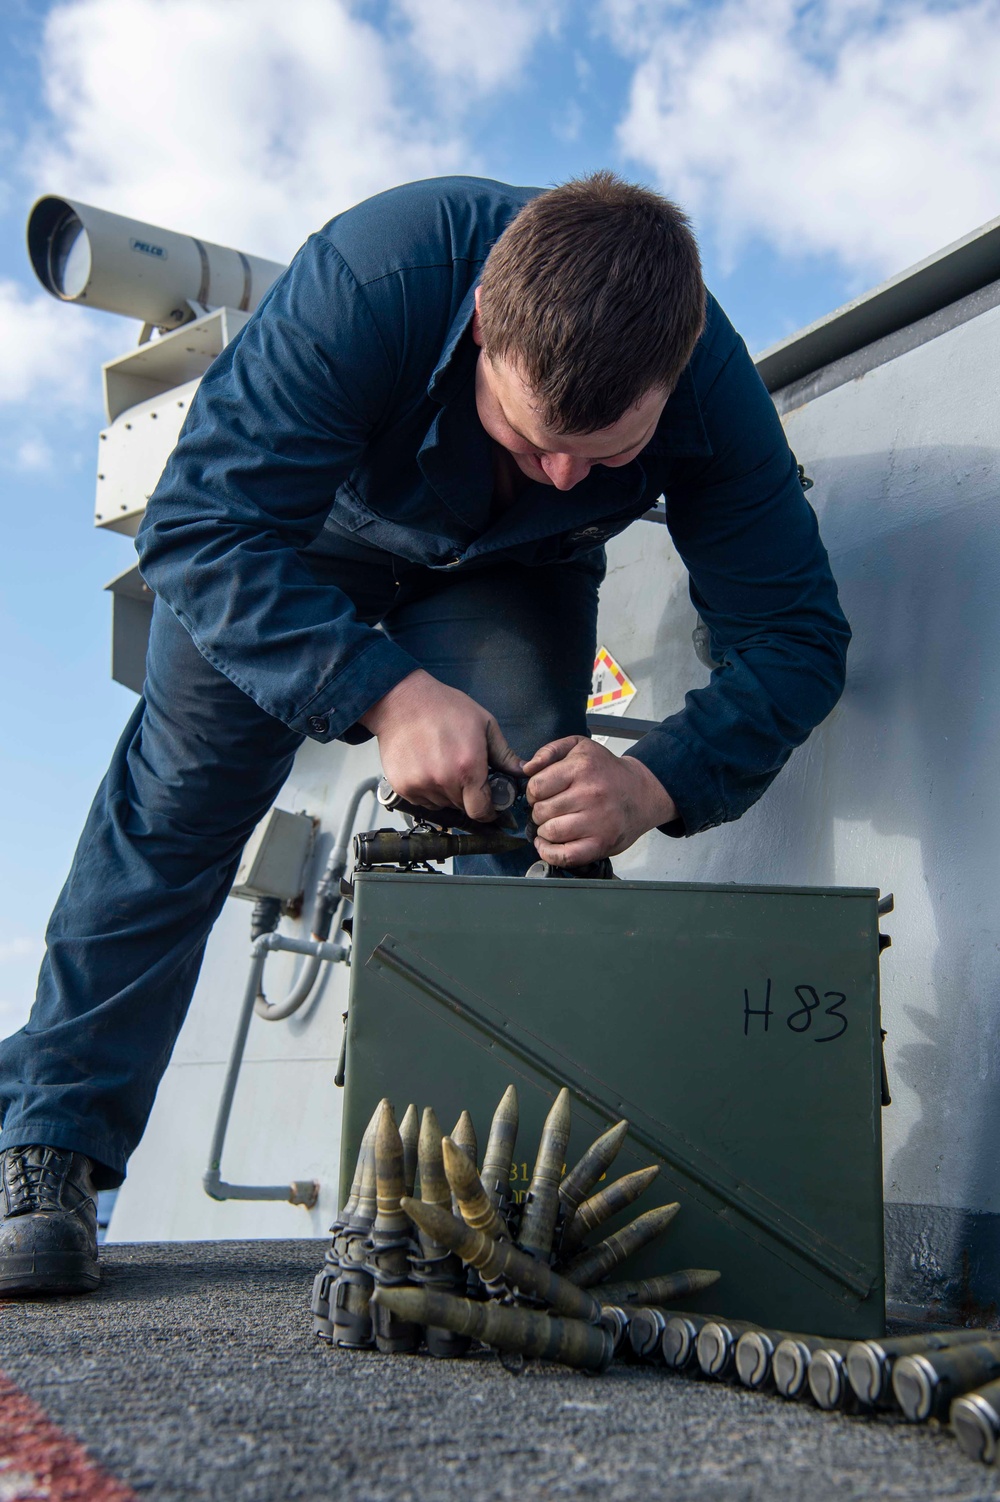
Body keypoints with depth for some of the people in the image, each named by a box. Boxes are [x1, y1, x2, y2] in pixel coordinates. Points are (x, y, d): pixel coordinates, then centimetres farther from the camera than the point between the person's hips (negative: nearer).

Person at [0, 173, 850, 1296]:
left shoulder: (713, 389, -33)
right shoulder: (372, 277, -41)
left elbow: (795, 634, -29)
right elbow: (199, 527, -39)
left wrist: (655, 783, -48)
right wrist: (385, 693, -52)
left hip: (505, 573, 2)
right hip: (298, 532, -1)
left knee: (531, 805, -21)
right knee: (180, 795, -8)